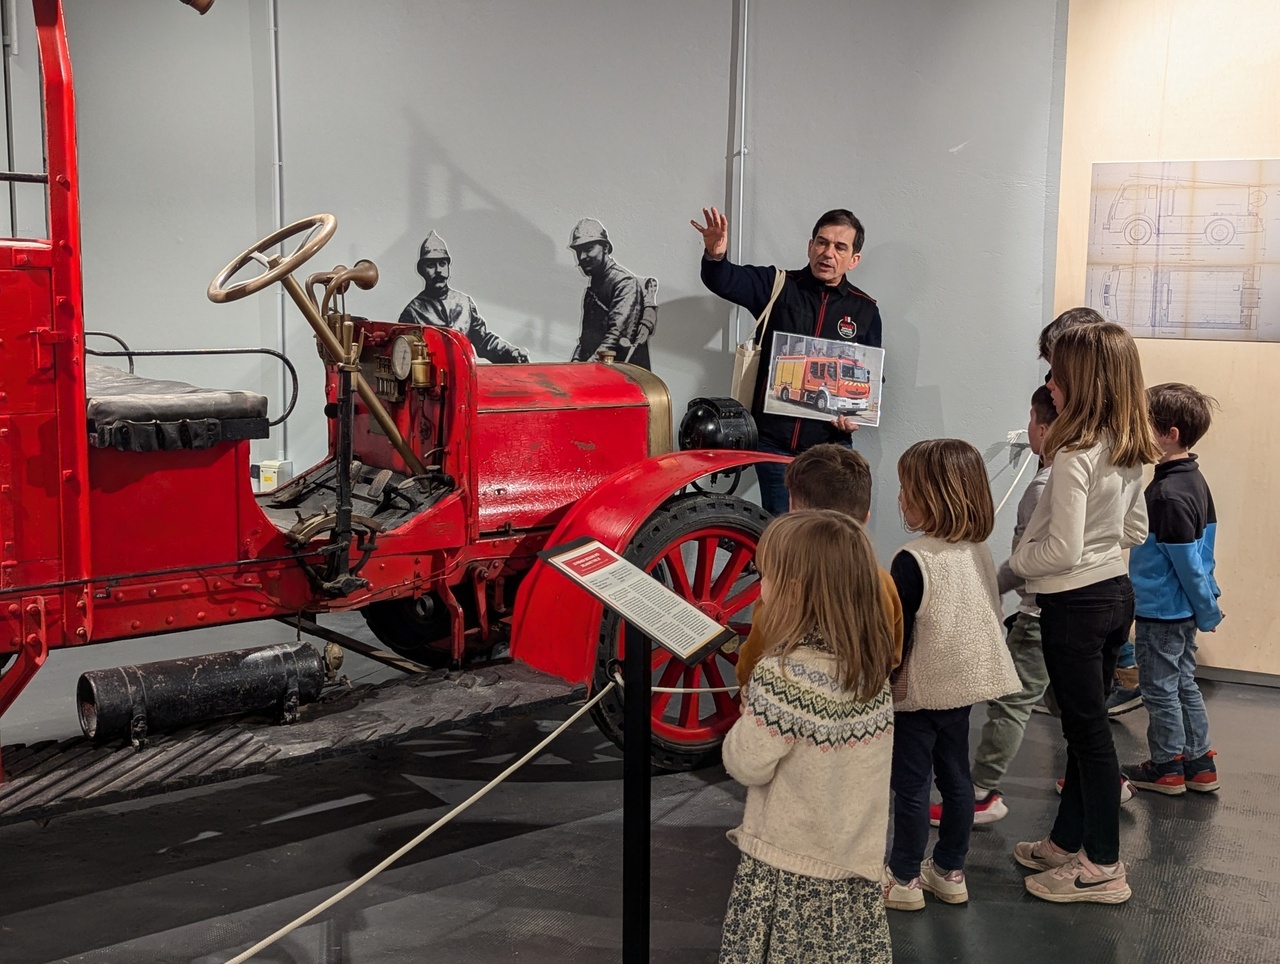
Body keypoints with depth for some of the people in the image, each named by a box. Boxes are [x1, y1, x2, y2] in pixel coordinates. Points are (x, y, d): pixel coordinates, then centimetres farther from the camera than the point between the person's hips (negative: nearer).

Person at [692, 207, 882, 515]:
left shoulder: (864, 310, 7)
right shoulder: (778, 287, 2)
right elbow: (724, 281, -13)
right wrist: (715, 256, -35)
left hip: (829, 444, 1)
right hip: (773, 441, -1)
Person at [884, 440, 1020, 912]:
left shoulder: (914, 560, -22)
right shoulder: (979, 552, 2)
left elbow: (897, 632, -20)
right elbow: (989, 615, 12)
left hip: (918, 691, -8)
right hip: (963, 684, 8)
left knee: (911, 785, 3)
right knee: (956, 777, 15)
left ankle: (904, 879, 14)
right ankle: (950, 871, 27)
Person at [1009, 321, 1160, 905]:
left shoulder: (1075, 456, -22)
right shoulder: (1130, 452, 4)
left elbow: (1062, 551, -21)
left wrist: (1015, 562, -5)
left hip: (1075, 602, -8)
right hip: (1117, 591, 8)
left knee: (1087, 729, 2)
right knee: (1086, 725, 17)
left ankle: (1102, 866, 14)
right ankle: (1069, 841, 30)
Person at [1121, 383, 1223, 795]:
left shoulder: (1168, 493, -27)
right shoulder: (1193, 479, 4)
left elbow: (1187, 561, -22)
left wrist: (1208, 611, -12)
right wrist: (1207, 604, 17)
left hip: (1161, 612, -9)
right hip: (1183, 609, 9)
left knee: (1160, 689, 6)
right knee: (1184, 684, 19)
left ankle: (1167, 768, 20)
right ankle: (1200, 764, 28)